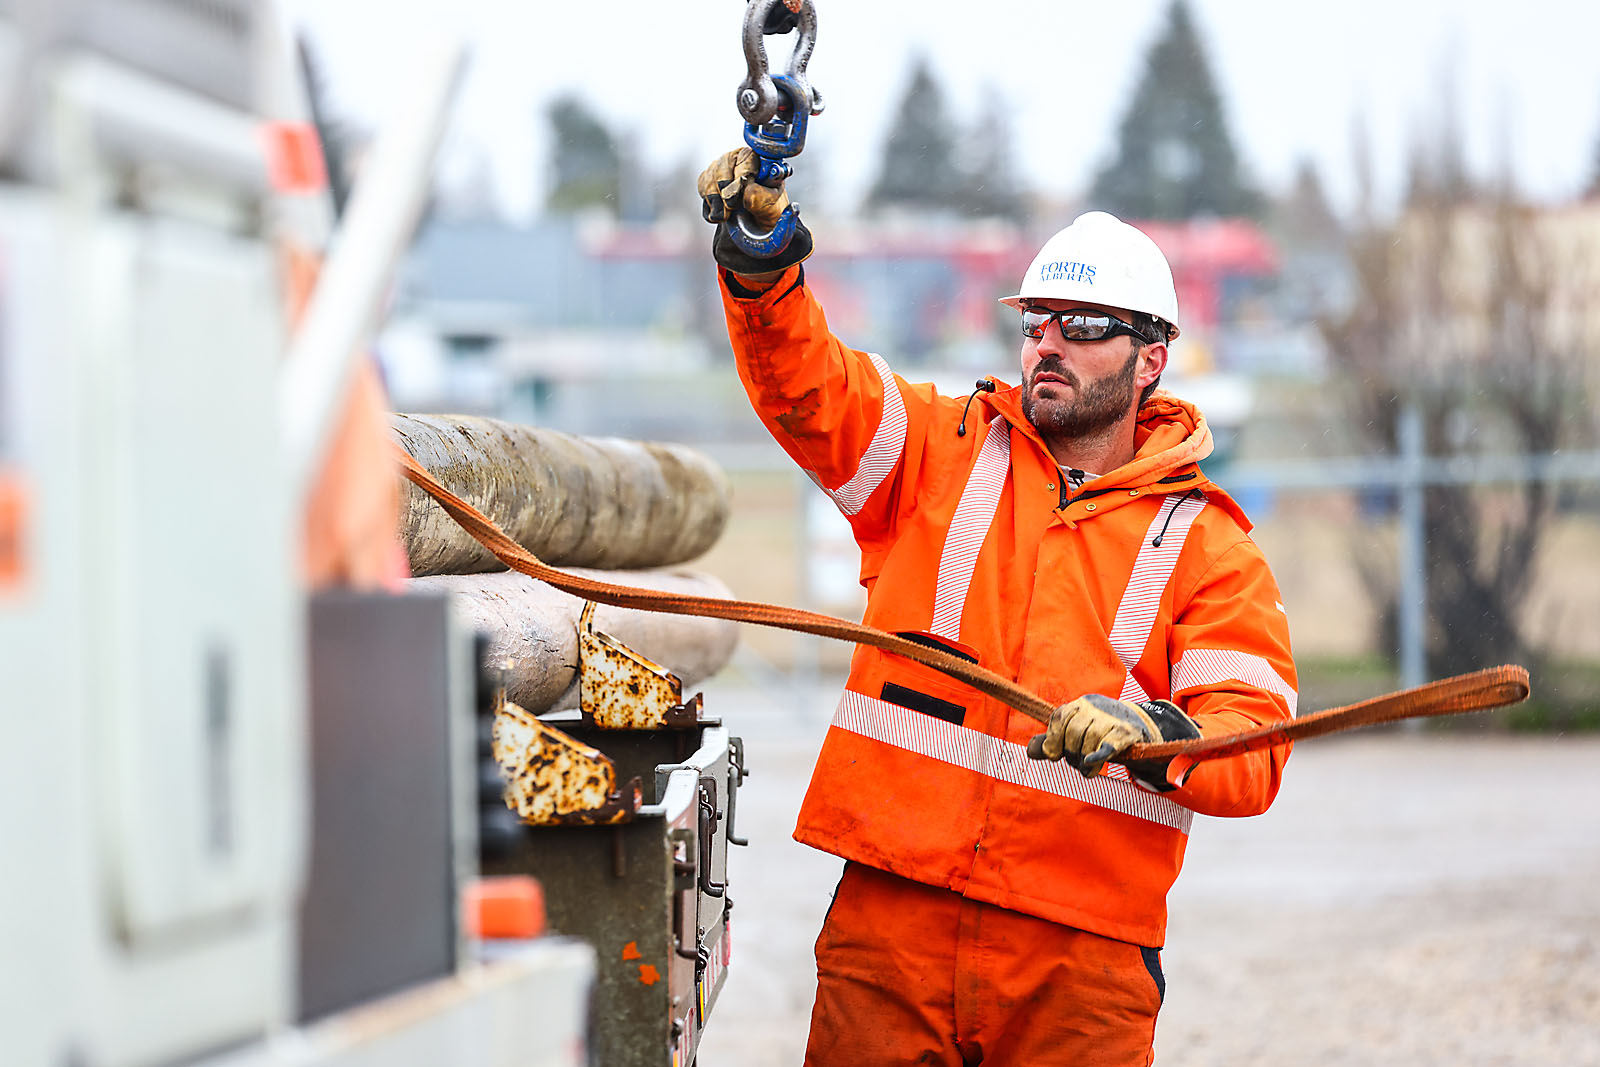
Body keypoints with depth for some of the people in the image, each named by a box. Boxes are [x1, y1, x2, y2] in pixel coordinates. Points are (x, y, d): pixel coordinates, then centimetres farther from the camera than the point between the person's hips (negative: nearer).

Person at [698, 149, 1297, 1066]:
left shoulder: (1203, 543, 5)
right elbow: (805, 385, -2)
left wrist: (1153, 735, -25)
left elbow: (1255, 755, -4)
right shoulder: (944, 451, 13)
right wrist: (762, 259, -20)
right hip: (893, 918, 2)